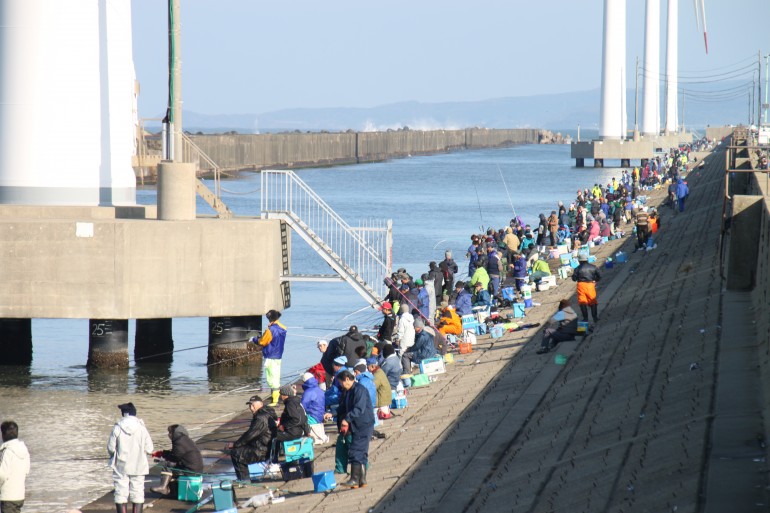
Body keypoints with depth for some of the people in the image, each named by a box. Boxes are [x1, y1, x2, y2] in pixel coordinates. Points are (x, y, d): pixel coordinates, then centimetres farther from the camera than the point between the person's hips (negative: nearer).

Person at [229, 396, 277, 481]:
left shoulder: (261, 418, -22)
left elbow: (250, 435, -21)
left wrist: (235, 444, -10)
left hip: (263, 452, -11)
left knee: (235, 453, -8)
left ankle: (243, 479, 0)